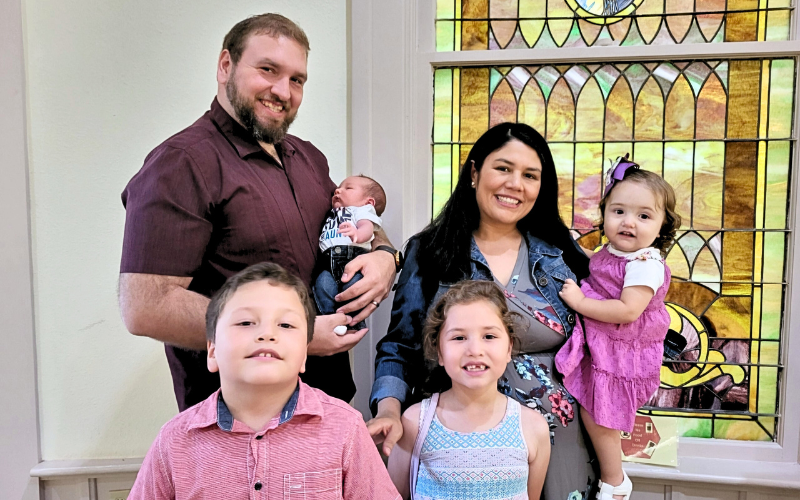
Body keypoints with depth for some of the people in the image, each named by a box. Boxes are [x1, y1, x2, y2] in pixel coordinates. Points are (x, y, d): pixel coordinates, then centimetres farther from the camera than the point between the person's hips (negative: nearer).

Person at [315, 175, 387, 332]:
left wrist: (357, 234, -28)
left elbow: (367, 228, -5)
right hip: (329, 261, 5)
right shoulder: (331, 215, 42)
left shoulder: (363, 210, 20)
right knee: (322, 284, -27)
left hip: (354, 256, -4)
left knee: (353, 285, -32)